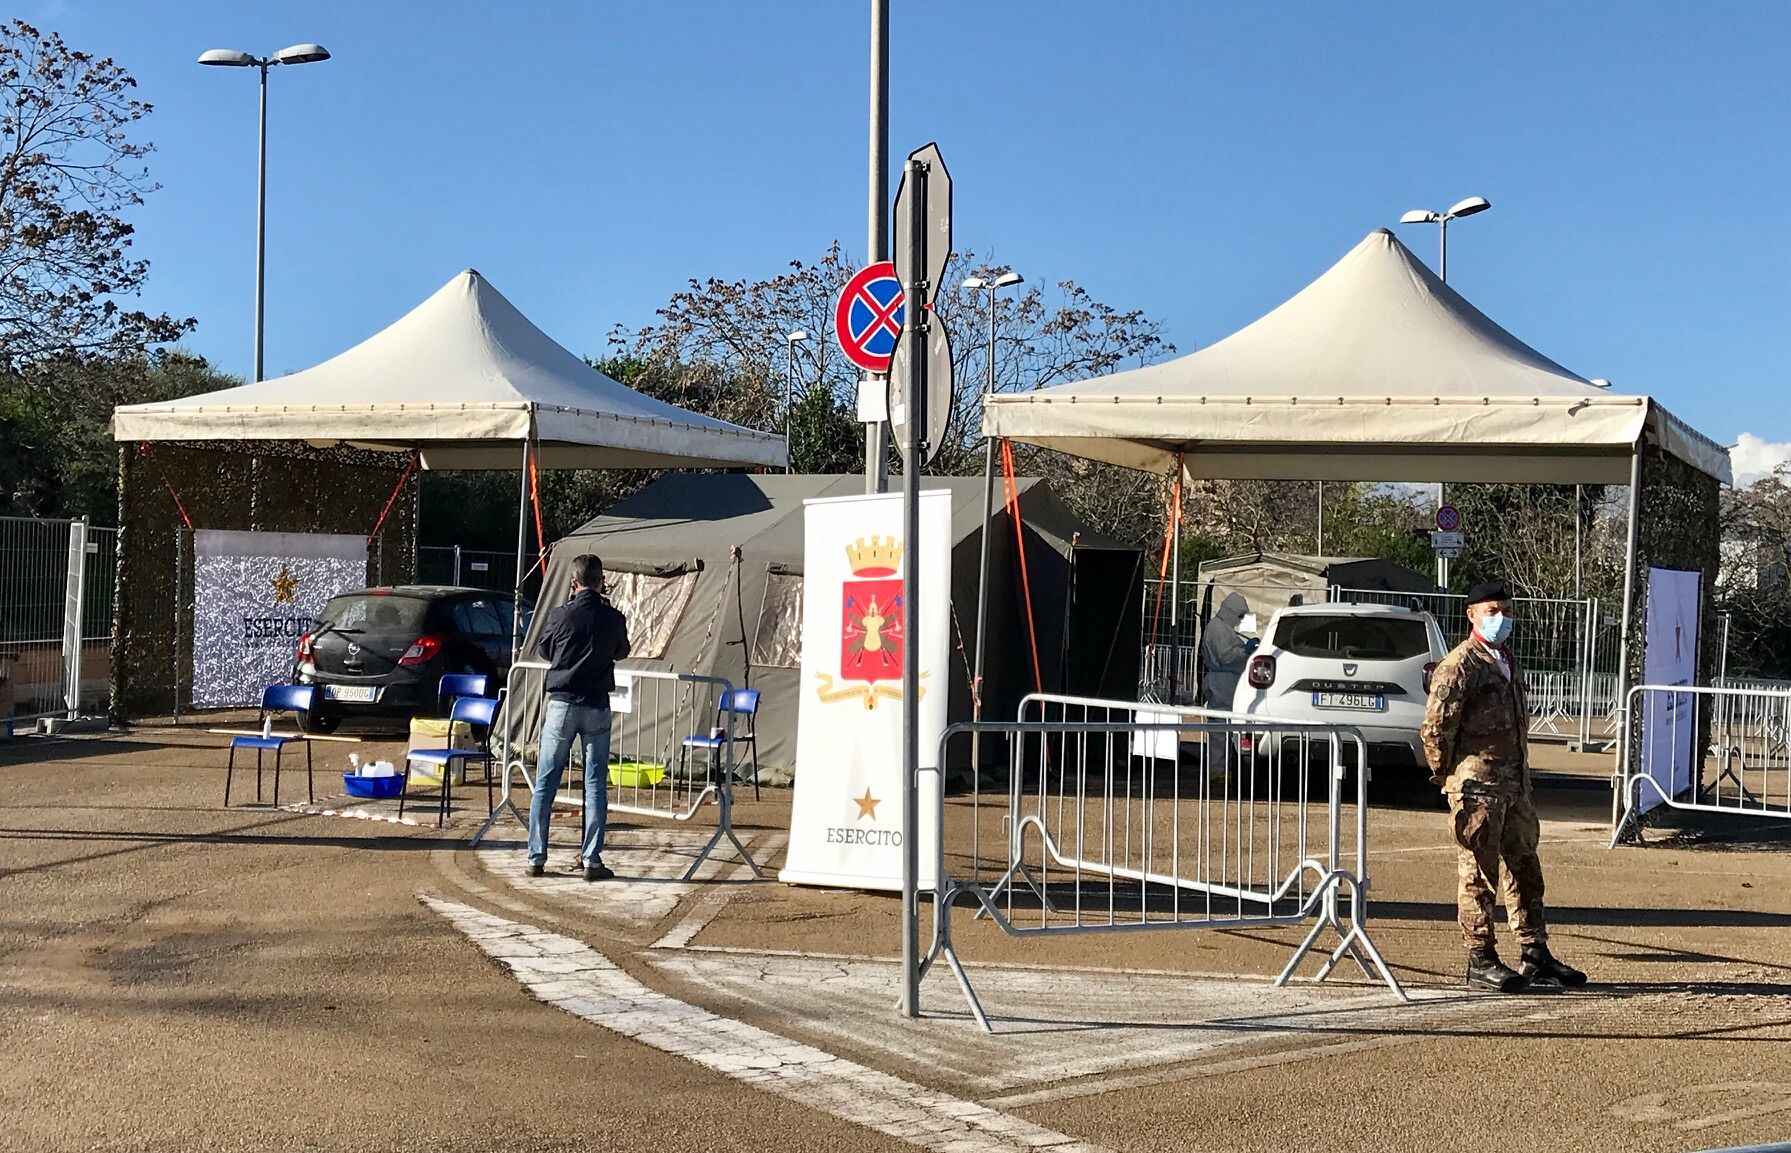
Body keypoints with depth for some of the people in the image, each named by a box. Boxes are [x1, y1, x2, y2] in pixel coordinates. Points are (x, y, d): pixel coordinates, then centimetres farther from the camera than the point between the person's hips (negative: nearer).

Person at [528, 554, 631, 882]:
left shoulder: (559, 616, -6)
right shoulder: (614, 618, -3)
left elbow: (543, 651, 11)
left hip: (561, 704, -1)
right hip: (597, 707, 1)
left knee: (545, 783, 7)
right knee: (596, 784, 5)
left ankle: (536, 858, 7)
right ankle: (592, 860, 3)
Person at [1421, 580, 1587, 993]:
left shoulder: (1508, 662, 17)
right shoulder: (1460, 665, -11)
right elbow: (1436, 726, -15)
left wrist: (1520, 774, 18)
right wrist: (1444, 774, -7)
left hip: (1515, 784, 9)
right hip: (1478, 786, -9)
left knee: (1525, 868, 13)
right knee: (1478, 873, -3)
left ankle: (1535, 955, 22)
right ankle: (1480, 962, 3)